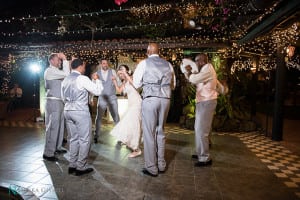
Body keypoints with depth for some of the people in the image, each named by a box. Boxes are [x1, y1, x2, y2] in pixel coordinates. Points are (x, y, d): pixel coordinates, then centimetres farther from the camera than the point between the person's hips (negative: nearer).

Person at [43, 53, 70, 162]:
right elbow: (66, 74, -24)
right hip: (53, 102, -10)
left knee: (60, 126, 16)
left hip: (59, 102, 10)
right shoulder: (50, 71, -11)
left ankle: (57, 147, 29)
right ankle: (48, 153, 0)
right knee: (53, 127, -7)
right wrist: (65, 59, -16)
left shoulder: (57, 72, 18)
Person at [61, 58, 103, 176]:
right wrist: (96, 79, 4)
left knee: (73, 139, 15)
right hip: (81, 112, -8)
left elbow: (63, 97, 19)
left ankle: (72, 165, 20)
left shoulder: (65, 80, 12)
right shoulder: (82, 79, -11)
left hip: (67, 111, 8)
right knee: (84, 139, 1)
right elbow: (98, 91, -10)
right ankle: (80, 167, 7)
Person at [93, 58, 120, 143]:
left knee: (116, 116, 6)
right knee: (98, 117, 5)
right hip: (102, 98, 0)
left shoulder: (112, 71, 1)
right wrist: (91, 98, 0)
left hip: (112, 97, 0)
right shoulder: (97, 73, 1)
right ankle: (96, 136, 20)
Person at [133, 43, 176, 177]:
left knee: (149, 133, 2)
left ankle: (151, 168, 10)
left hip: (150, 99, -5)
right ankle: (161, 165, 25)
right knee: (160, 131, 16)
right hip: (165, 99, 5)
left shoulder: (144, 63, 2)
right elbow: (173, 85, 19)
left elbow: (136, 84, 5)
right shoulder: (168, 64, 13)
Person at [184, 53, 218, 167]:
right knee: (199, 129, 16)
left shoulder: (208, 69, -12)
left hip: (207, 102, -10)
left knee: (201, 130, -9)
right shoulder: (204, 70, 19)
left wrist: (188, 73, -5)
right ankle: (201, 153, 28)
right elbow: (193, 80, 17)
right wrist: (189, 72, 1)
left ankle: (205, 158, 0)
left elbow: (194, 79, -25)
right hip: (202, 102, 10)